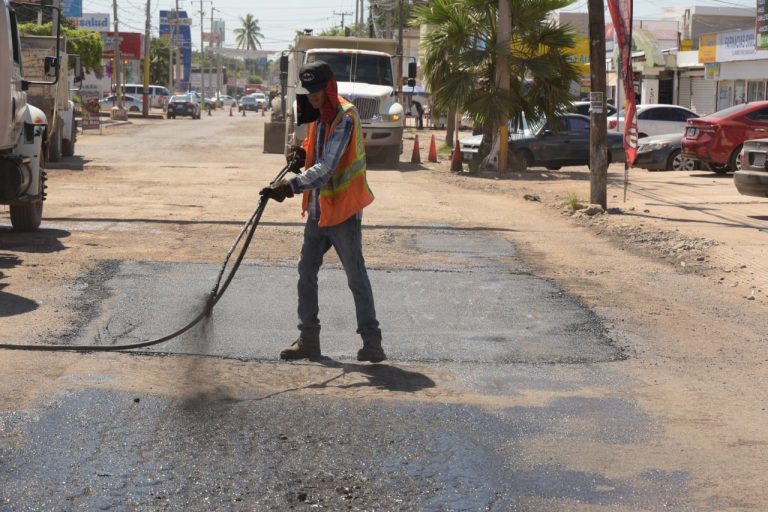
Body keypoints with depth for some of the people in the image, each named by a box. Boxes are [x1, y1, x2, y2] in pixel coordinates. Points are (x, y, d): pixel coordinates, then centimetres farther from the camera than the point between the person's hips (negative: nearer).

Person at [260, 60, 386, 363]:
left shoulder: (344, 119, -19)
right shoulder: (318, 117, 9)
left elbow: (326, 168, -28)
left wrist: (291, 187, -38)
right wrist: (303, 154, -1)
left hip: (343, 211, -9)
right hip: (318, 210, 9)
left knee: (356, 277, -4)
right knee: (306, 272, 10)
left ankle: (372, 342, 3)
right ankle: (308, 339, 18)